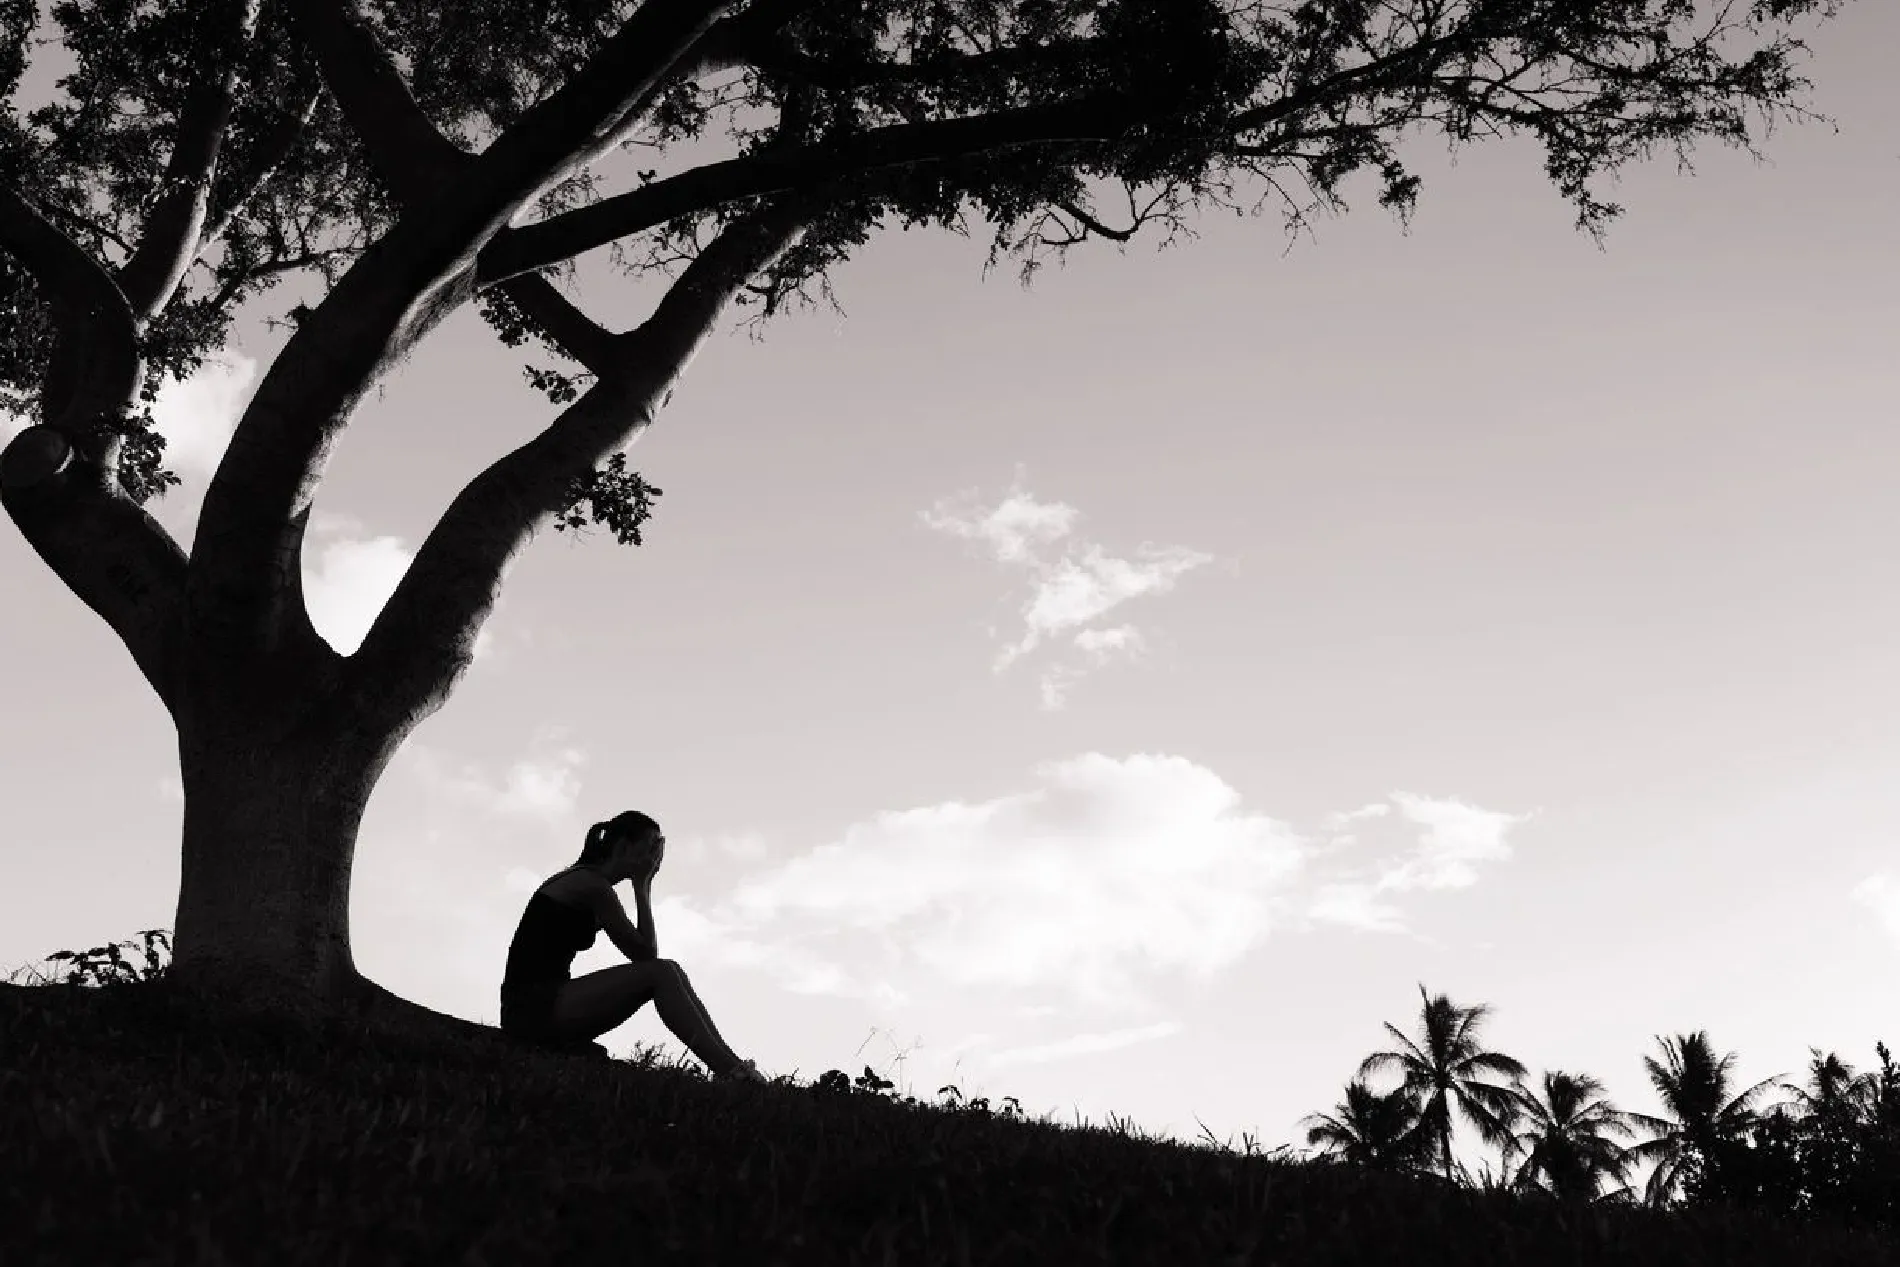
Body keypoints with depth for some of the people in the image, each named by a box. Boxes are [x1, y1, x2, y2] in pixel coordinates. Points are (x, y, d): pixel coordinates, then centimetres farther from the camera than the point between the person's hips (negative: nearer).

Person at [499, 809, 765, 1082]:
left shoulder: (581, 880, 19)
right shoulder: (592, 884, -11)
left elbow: (644, 952, 21)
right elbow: (646, 953, -11)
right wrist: (643, 887, -5)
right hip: (534, 1007, -10)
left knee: (669, 974, 2)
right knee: (660, 973, -18)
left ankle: (731, 1064, -4)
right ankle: (731, 1072, -24)